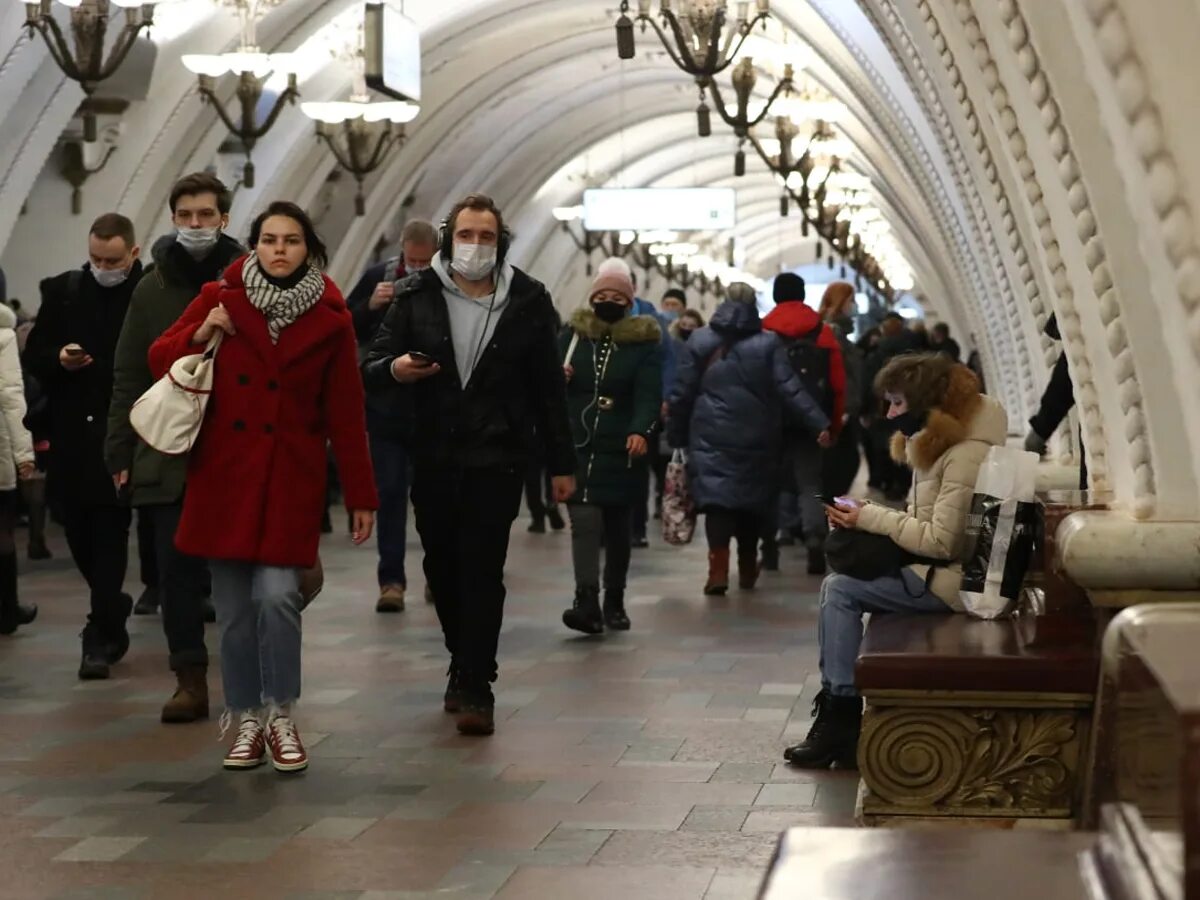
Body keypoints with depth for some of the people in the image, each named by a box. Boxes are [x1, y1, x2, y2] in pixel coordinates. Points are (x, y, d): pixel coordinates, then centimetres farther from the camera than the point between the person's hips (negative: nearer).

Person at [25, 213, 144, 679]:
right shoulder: (61, 291, 6)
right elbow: (34, 355, 10)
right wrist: (59, 359, -10)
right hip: (71, 436, 5)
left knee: (110, 535, -1)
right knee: (79, 533, 12)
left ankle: (103, 633, 7)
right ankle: (111, 611, 35)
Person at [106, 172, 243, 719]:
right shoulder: (153, 288, 7)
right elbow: (129, 378, 7)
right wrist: (120, 453, 2)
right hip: (167, 456, 2)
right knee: (177, 570, 2)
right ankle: (190, 679, 10)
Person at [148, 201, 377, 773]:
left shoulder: (330, 318, 2)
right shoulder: (220, 298, 2)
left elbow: (345, 413, 3)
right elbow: (160, 361, 9)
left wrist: (360, 495, 2)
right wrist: (201, 336, -10)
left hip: (290, 477, -1)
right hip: (223, 474, 1)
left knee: (276, 594, -14)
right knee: (233, 606, 2)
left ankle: (281, 717, 5)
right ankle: (246, 720, 17)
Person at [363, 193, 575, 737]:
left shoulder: (528, 301, 3)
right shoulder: (417, 297, 4)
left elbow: (548, 387, 8)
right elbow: (372, 371, 2)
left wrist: (561, 463, 7)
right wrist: (394, 369, -23)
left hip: (496, 460, -2)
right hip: (433, 458, 2)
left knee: (482, 571, -8)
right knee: (442, 569, 9)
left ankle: (476, 689, -4)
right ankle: (464, 666, 30)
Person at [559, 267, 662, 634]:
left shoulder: (643, 343, 1)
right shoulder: (572, 336, 8)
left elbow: (649, 394, -11)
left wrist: (641, 431, -29)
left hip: (620, 450, 0)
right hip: (576, 446, 0)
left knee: (617, 527, 10)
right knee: (584, 521, -13)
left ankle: (614, 604, 24)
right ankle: (587, 603, -19)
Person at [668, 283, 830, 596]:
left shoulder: (699, 342, 2)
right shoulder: (768, 343, -1)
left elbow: (682, 394, 1)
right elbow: (790, 389, -10)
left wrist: (677, 435, 10)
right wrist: (820, 424, -12)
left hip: (712, 436, -1)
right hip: (755, 438, 1)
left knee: (716, 495, -6)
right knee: (752, 498, 14)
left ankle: (719, 567, -24)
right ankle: (748, 570, 26)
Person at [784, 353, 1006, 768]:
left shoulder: (966, 455, -17)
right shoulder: (936, 444, 15)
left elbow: (942, 542, -22)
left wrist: (872, 519, -15)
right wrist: (864, 515, -1)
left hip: (955, 581, -10)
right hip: (937, 571, 10)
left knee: (840, 590, -13)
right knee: (837, 586, -5)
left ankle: (839, 715, -7)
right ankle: (838, 716, -7)